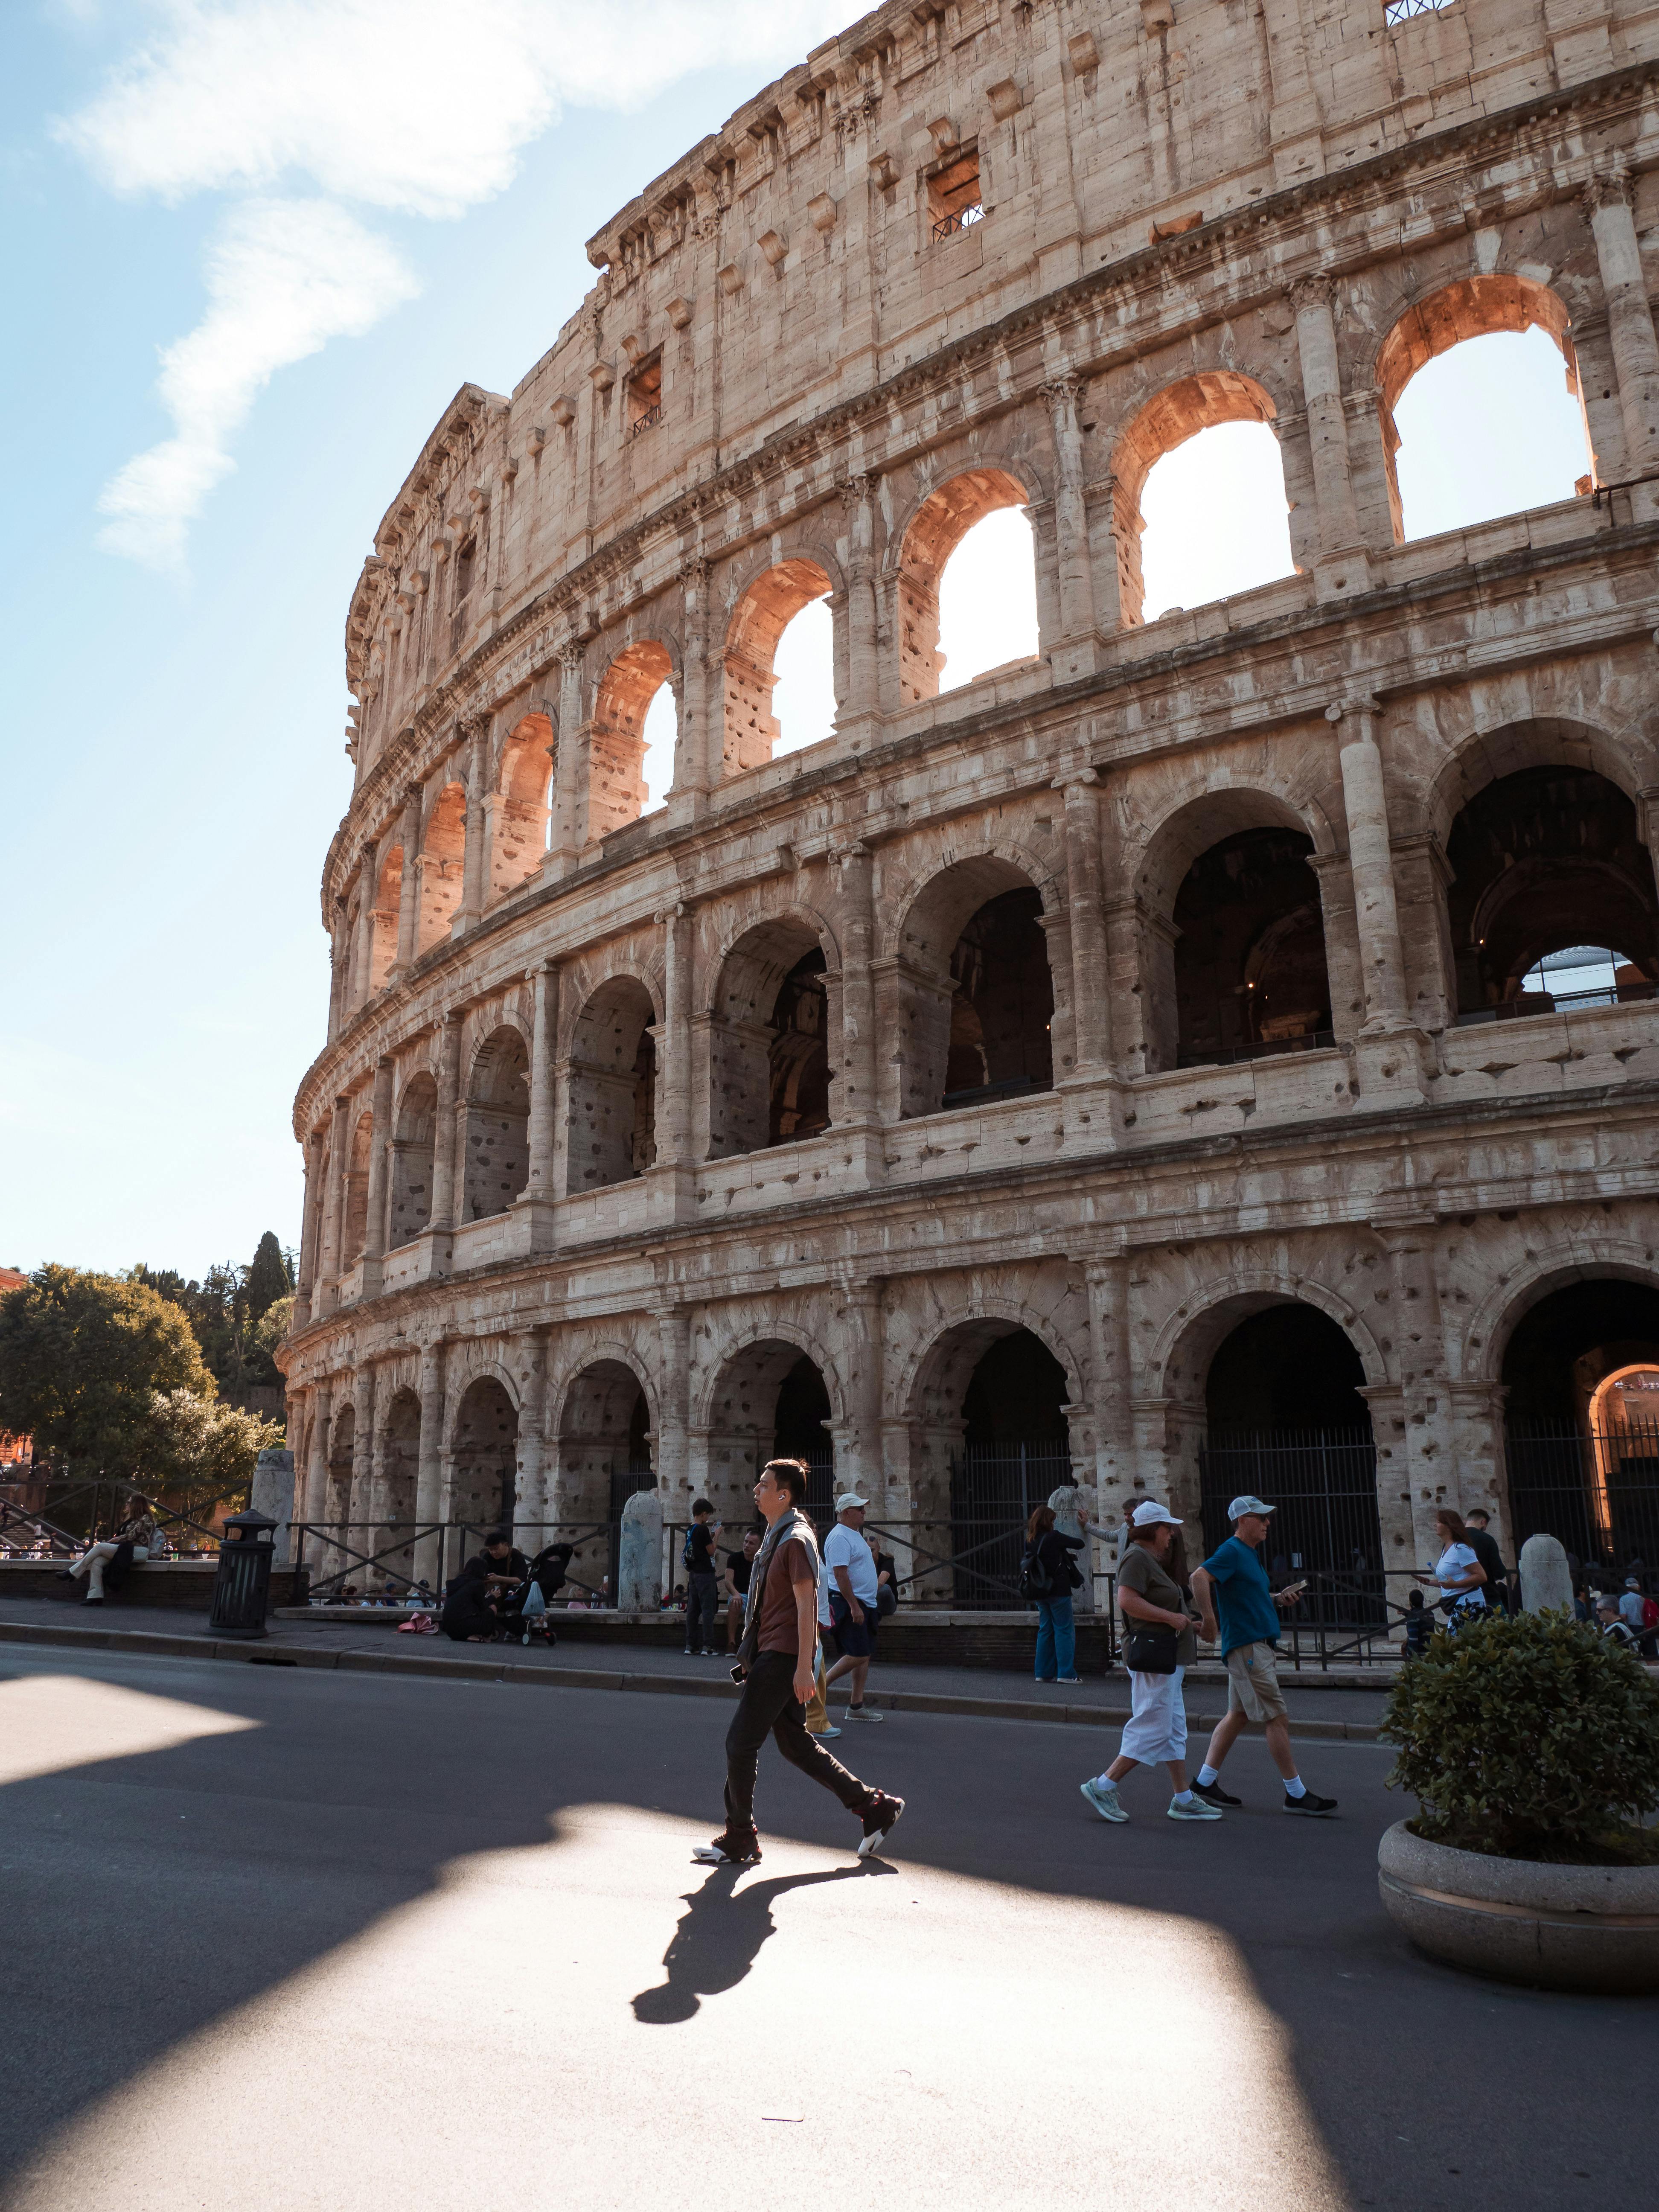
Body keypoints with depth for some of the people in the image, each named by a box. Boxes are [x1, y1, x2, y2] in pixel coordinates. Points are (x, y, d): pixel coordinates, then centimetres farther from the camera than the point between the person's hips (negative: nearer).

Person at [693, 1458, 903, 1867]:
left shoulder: (796, 1540, -15)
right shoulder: (776, 1537, 15)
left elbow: (806, 1605, -19)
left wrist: (803, 1667, -21)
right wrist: (752, 1654, 23)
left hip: (784, 1658, -10)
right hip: (770, 1654, 10)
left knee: (740, 1742, -4)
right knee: (795, 1744, 13)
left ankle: (739, 1840, 9)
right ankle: (875, 1808, 19)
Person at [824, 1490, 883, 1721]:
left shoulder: (855, 1534, 17)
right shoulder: (839, 1537, -16)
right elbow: (840, 1574, -23)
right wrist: (854, 1606, -25)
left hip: (864, 1604, 10)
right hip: (848, 1603, -10)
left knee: (865, 1656, 8)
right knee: (857, 1655, -12)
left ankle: (857, 1706, 12)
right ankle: (818, 1688, -2)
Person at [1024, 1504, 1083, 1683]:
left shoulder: (1031, 1540, 4)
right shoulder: (1054, 1537, -14)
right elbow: (1079, 1545, -7)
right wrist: (1079, 1539, 17)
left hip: (1040, 1592, 7)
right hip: (1058, 1590, -7)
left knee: (1045, 1629, 13)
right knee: (1065, 1630, -1)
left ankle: (1044, 1672, 13)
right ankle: (1066, 1673, -3)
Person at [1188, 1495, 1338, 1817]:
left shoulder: (1250, 1554, 17)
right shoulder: (1231, 1551, -14)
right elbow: (1199, 1577, -28)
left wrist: (1278, 1598, 11)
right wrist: (1209, 1620, -29)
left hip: (1260, 1644, 10)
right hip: (1246, 1645, -10)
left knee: (1238, 1715, 12)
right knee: (1277, 1718, -5)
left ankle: (1205, 1782, 17)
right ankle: (1297, 1794, 2)